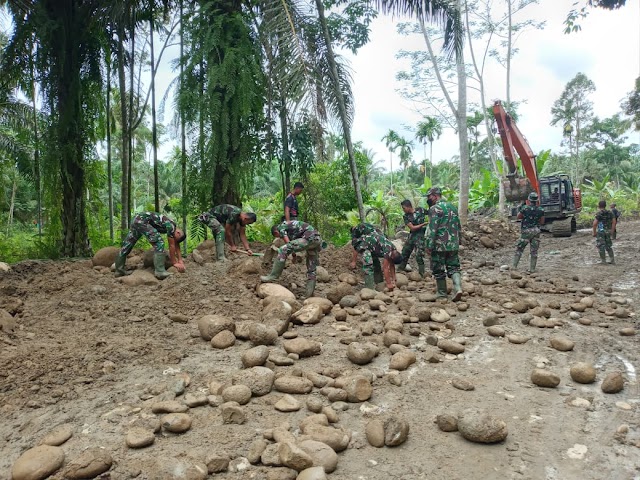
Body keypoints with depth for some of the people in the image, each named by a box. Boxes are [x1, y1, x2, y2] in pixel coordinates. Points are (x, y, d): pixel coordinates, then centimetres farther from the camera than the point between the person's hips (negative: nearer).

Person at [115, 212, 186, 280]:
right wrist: (175, 263, -2)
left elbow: (176, 245, 20)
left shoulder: (173, 227, 13)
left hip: (136, 219, 11)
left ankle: (119, 270, 22)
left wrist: (180, 260, 18)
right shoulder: (171, 226, -13)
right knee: (159, 243, -16)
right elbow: (171, 246, -9)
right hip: (142, 220, -11)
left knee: (127, 245, 14)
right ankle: (160, 271, -20)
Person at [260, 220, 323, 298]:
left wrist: (293, 253, 13)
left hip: (310, 238, -9)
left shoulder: (281, 227, 7)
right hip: (317, 239, 9)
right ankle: (309, 294, 14)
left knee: (283, 250, -10)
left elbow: (288, 242, 0)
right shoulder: (290, 225, 33)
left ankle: (273, 276, -8)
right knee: (311, 269, 12)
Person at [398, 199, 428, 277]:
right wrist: (424, 224, -19)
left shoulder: (420, 210, -6)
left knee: (419, 255, -12)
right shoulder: (406, 216, -2)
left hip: (420, 236, -4)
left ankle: (421, 273, -2)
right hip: (412, 236, 4)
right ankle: (400, 270, 28)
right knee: (405, 253, 11)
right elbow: (412, 228, -11)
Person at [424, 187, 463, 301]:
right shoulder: (452, 207, 13)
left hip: (440, 245, -7)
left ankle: (442, 294, 13)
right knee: (453, 267, 12)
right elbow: (458, 226, 19)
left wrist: (429, 246, -14)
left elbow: (432, 229, -17)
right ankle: (458, 288, -7)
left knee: (438, 270, 6)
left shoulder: (435, 208, -12)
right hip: (453, 245, 7)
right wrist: (458, 242, 26)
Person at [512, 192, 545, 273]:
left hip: (526, 231, -3)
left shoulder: (525, 208, -12)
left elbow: (518, 217, 2)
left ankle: (514, 266, 4)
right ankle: (532, 269, 8)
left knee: (519, 249, 7)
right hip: (536, 231, 3)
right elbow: (542, 222, 5)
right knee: (534, 251, 7)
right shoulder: (540, 210, -1)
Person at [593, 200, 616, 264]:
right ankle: (612, 260, 14)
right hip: (608, 231, 6)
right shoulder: (609, 212, 5)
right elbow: (614, 222, 6)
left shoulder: (599, 213, -14)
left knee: (601, 246, 2)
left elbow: (595, 223, -20)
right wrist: (612, 231, 12)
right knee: (608, 245, 16)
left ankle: (603, 260, 4)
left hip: (600, 231, -6)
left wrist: (594, 232, -10)